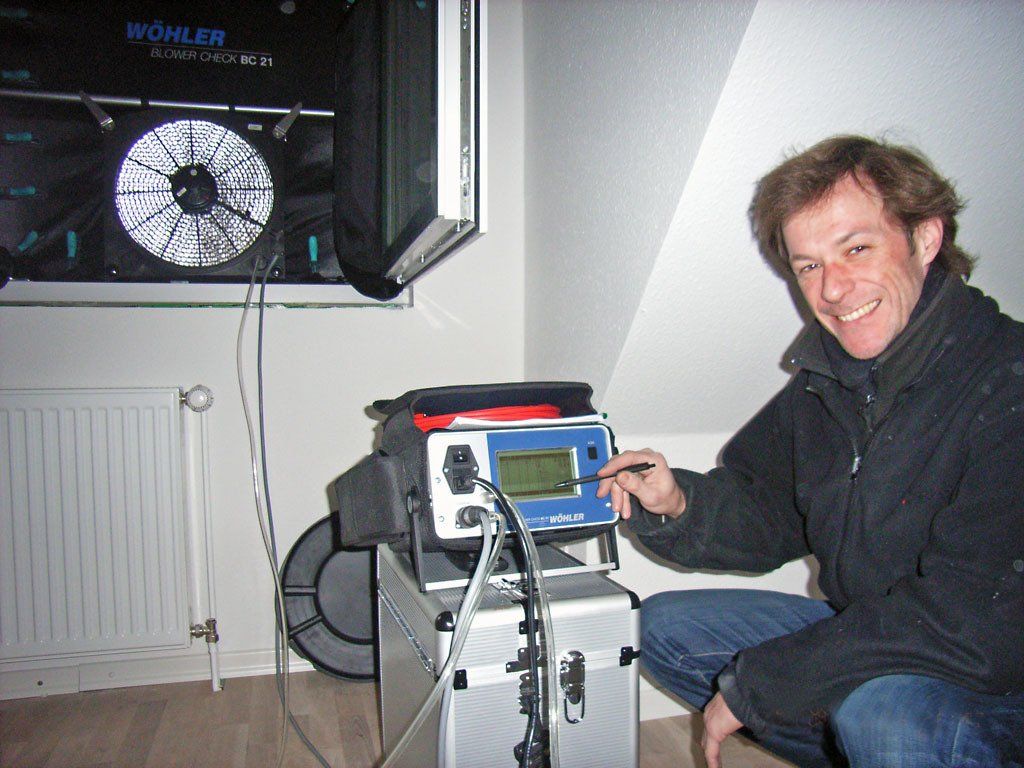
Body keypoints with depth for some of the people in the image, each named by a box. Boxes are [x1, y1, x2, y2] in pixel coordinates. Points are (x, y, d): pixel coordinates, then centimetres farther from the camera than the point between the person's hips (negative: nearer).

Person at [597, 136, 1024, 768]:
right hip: (867, 647, 7)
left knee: (881, 708, -38)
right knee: (667, 627, 6)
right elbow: (768, 518, 7)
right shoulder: (826, 380, 0)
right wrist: (678, 507, -16)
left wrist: (750, 684, -22)